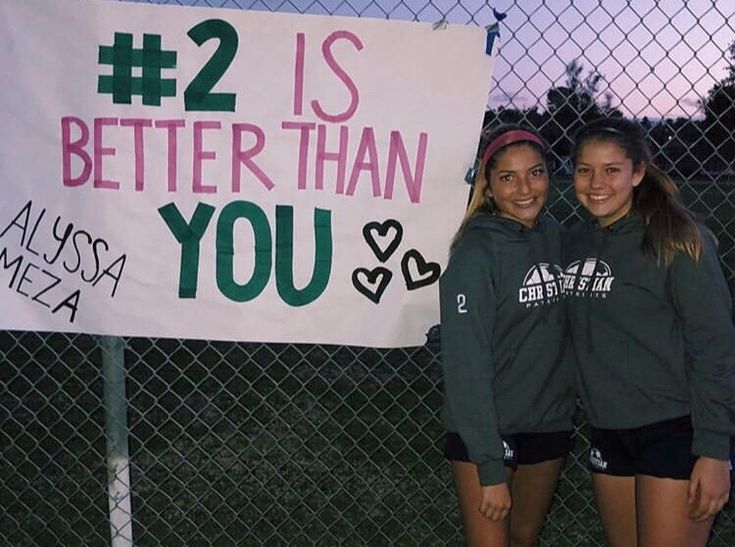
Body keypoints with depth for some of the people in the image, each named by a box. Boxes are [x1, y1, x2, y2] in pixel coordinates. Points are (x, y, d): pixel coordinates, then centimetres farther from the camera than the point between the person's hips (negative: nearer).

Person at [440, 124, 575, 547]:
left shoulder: (555, 237, 2)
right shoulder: (476, 254, -17)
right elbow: (466, 364, -19)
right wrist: (490, 469, -21)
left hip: (550, 424, 6)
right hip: (488, 430, -6)